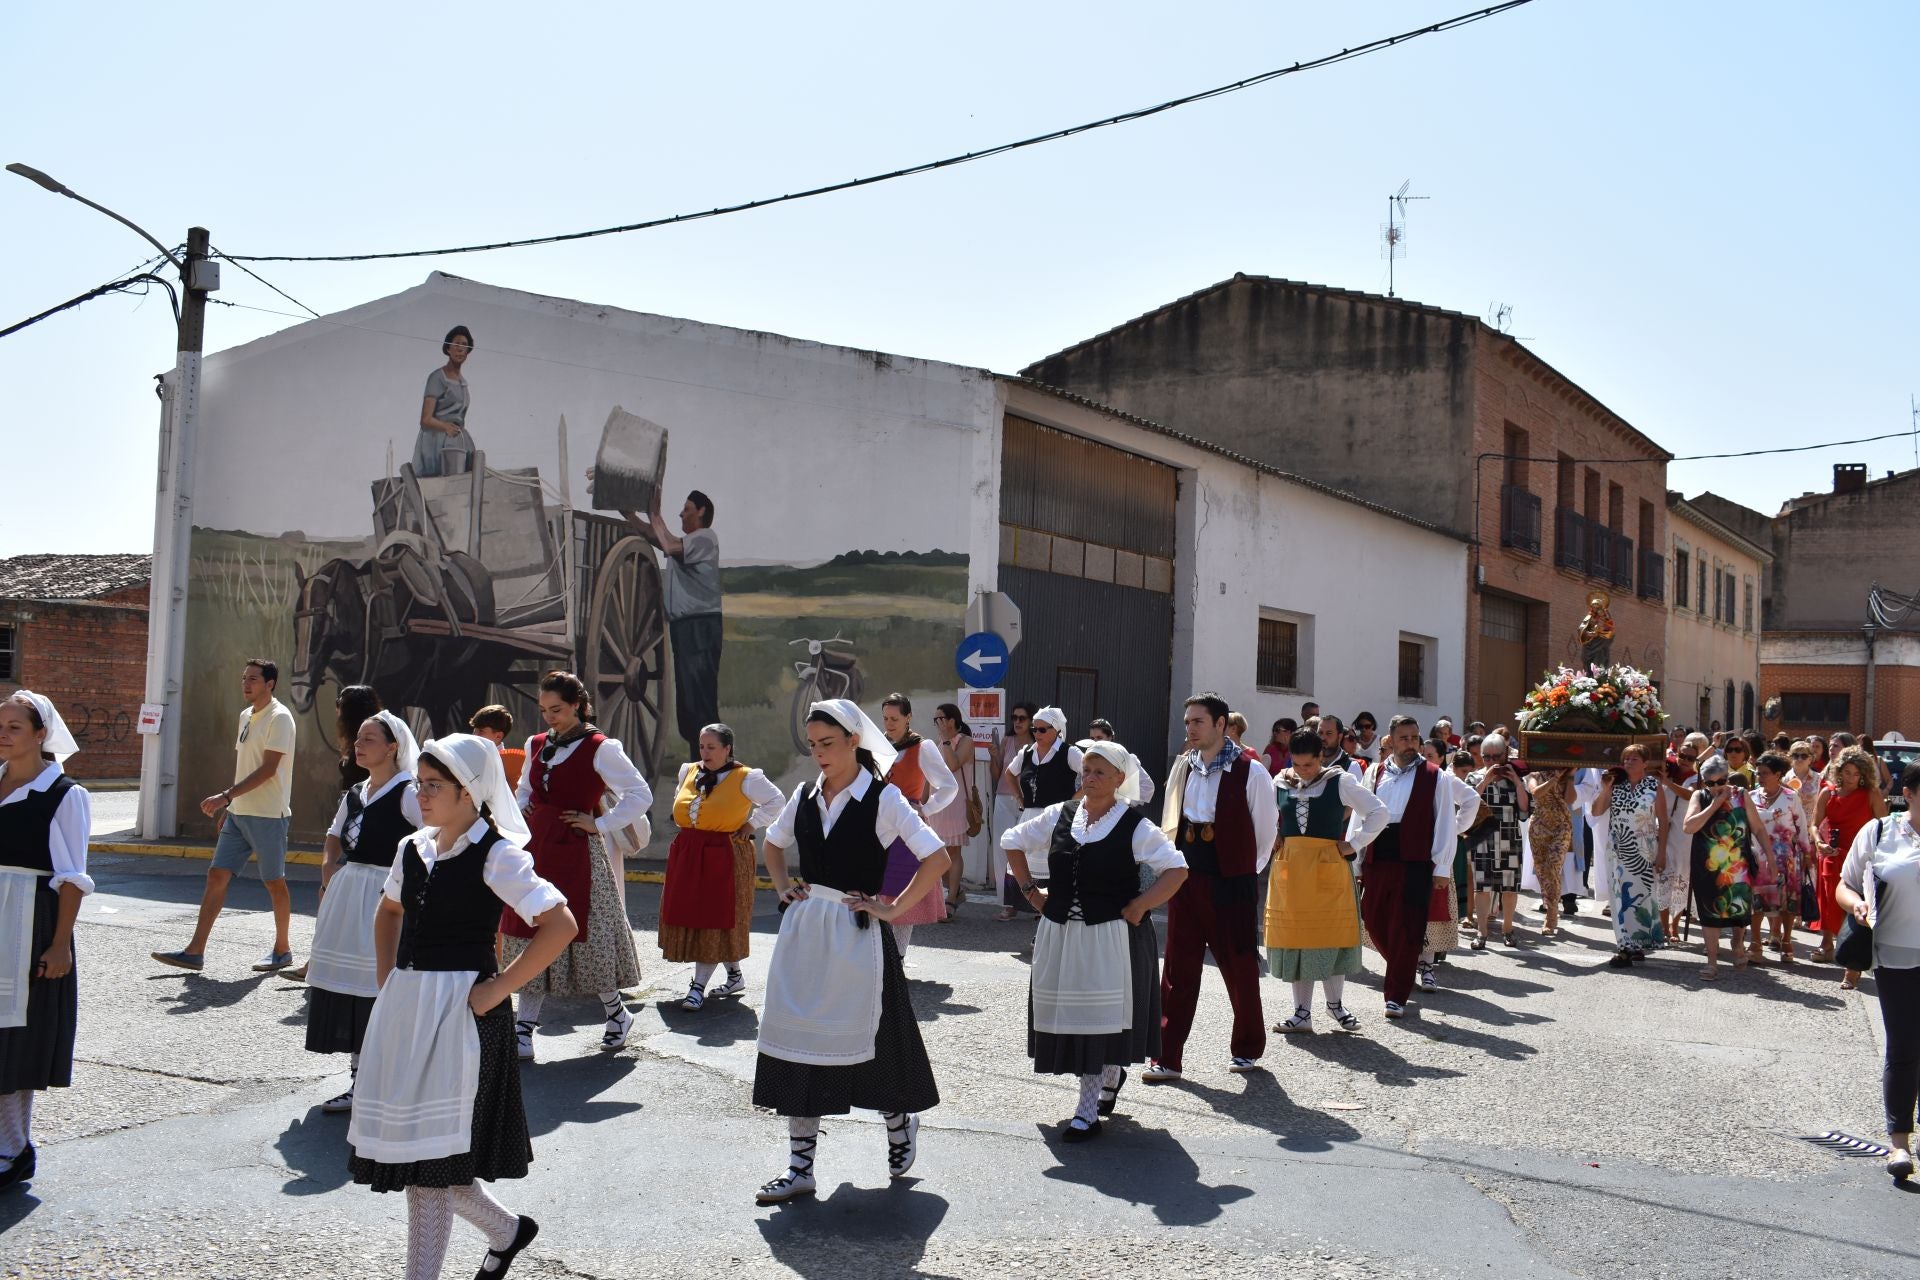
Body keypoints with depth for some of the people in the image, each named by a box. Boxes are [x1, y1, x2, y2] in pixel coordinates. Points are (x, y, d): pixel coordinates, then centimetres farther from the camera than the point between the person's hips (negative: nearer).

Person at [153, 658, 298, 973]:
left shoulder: (279, 717, -12)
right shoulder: (246, 715, 14)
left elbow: (268, 769, -19)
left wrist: (226, 796, -23)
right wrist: (230, 806, 19)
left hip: (268, 814, -8)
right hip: (239, 813, 8)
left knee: (274, 882, 3)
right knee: (217, 875, 2)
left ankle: (282, 950, 16)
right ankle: (195, 952, 3)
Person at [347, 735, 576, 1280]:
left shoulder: (495, 854, -12)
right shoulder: (413, 849, 9)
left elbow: (560, 924, -19)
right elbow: (389, 911, 29)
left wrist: (496, 989, -18)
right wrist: (386, 977, 16)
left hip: (460, 1011, -8)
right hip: (403, 1008, 8)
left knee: (430, 1157, -3)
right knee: (403, 1146, 12)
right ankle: (506, 1228, 32)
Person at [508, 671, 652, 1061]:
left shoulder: (600, 748, -8)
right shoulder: (537, 745, 11)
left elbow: (641, 795, -9)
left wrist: (599, 824, -10)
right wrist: (519, 816, 10)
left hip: (577, 852, -6)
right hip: (537, 848, 6)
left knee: (587, 933, 0)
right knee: (531, 934, 4)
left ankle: (615, 1011, 20)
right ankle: (524, 1027, 7)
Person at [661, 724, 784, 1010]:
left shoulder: (745, 778, -7)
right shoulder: (689, 772, 10)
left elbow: (777, 800, 2)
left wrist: (751, 824, -2)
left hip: (724, 855, -6)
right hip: (686, 854, 6)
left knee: (714, 919, -6)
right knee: (687, 917, 7)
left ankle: (698, 986, -2)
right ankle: (734, 975, 20)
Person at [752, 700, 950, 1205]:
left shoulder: (882, 798, -9)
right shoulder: (805, 795, 8)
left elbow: (936, 858, -13)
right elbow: (773, 844, 26)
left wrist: (893, 909, -12)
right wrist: (783, 887, 11)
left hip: (857, 934, -5)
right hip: (804, 931, 5)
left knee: (869, 1040, 5)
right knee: (798, 1046, 4)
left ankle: (901, 1123, 35)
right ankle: (800, 1167, 12)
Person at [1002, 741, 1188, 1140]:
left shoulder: (1134, 825, -8)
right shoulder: (1060, 816, 5)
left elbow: (1176, 870, -12)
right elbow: (1015, 842, 18)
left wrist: (1138, 907, -15)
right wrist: (1032, 891, 11)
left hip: (1112, 939, -5)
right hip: (1059, 935, 5)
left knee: (1099, 1019, -4)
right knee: (1066, 1016, 11)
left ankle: (1088, 1113, 3)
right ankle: (1111, 1075, 37)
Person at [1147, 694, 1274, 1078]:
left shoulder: (1250, 772, -9)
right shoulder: (1182, 767, 7)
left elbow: (1266, 829, 0)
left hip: (1230, 886, -4)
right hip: (1186, 881, 5)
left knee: (1239, 967, 7)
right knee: (1178, 969, 4)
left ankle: (1247, 1049, 25)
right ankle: (1167, 1058, 7)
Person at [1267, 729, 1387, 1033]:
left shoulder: (1340, 782, -2)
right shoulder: (1280, 784, 6)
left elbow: (1379, 812, 0)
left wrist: (1354, 844, -4)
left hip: (1328, 868, -2)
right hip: (1290, 868, 3)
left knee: (1332, 934, 1)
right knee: (1295, 936, 4)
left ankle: (1335, 1003, 20)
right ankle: (1302, 1013, 11)